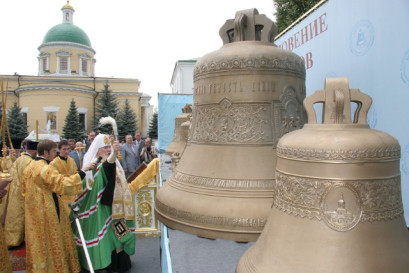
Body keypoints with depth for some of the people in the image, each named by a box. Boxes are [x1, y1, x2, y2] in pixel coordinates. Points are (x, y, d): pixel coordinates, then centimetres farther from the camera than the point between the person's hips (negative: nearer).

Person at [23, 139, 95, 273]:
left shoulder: (29, 167, 8)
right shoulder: (45, 168, -21)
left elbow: (25, 190, 16)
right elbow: (63, 184, -29)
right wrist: (83, 170, -25)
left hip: (34, 214, 9)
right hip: (47, 215, -9)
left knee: (39, 243, 18)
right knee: (51, 242, 4)